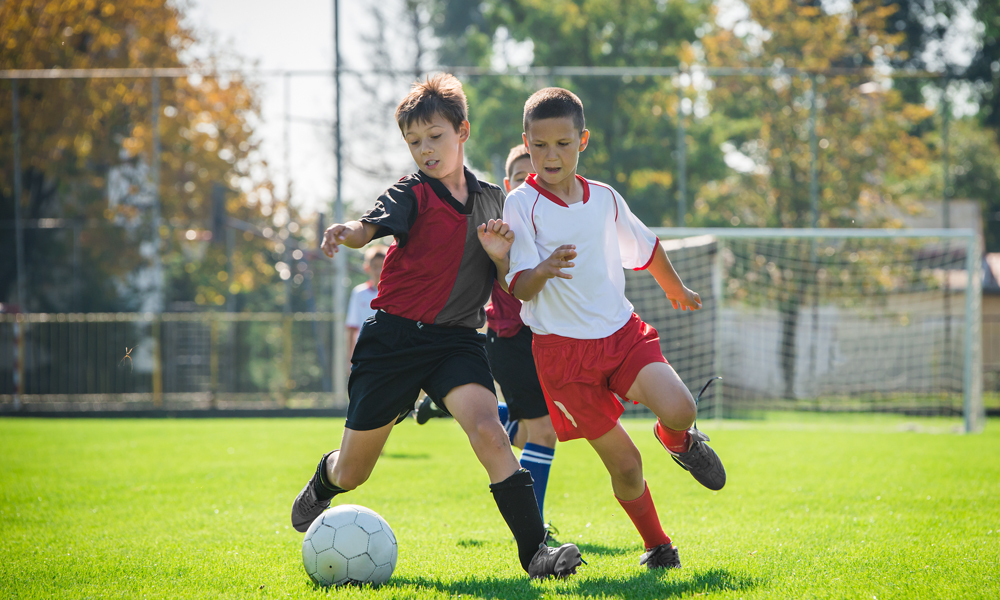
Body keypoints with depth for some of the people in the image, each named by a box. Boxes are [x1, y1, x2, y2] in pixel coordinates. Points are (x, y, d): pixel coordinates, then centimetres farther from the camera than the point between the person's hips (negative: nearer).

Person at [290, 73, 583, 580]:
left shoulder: (491, 200, 9)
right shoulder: (411, 194, -4)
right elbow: (371, 226, -26)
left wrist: (500, 255, -9)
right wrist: (346, 232, -49)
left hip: (456, 339, 1)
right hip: (395, 334, -1)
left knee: (487, 428, -28)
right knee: (352, 473, 10)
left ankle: (534, 550, -29)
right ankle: (322, 484, 49)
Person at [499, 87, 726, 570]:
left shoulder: (604, 199, 6)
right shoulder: (521, 205, -8)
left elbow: (645, 247, 25)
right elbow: (520, 288, -14)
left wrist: (676, 289, 40)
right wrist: (543, 271, -37)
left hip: (621, 331, 3)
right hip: (562, 346, -3)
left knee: (680, 410, -22)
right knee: (623, 463, -4)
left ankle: (678, 440, 15)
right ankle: (657, 547, 20)